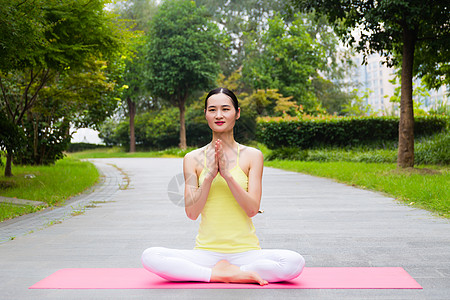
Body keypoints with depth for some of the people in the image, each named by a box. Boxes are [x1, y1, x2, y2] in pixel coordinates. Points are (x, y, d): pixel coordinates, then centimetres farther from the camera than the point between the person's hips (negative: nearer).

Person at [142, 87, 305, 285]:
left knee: (295, 262, -28)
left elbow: (252, 210, -7)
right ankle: (241, 273, -19)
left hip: (245, 252, -1)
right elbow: (191, 213, -3)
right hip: (206, 252, 1)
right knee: (150, 256, -24)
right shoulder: (193, 159, 4)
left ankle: (219, 273, -14)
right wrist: (209, 176, -15)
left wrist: (227, 174, -17)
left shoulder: (252, 156, 2)